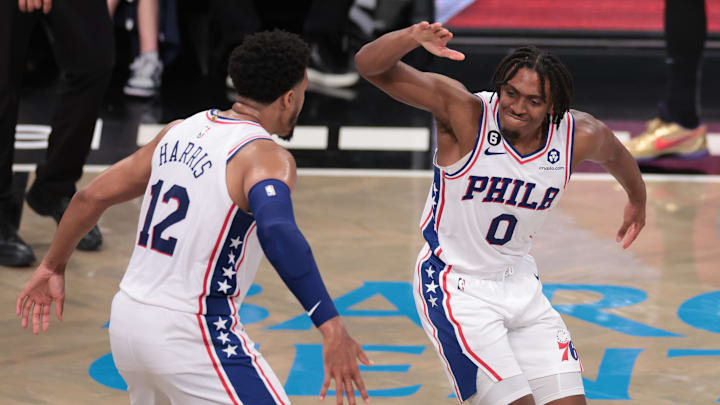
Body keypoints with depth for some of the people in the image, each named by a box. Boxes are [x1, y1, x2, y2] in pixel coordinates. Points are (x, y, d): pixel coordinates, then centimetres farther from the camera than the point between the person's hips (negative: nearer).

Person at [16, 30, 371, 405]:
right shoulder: (266, 157, -13)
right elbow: (277, 230, -34)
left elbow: (94, 194, 16)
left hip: (128, 318, 8)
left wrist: (52, 266, 30)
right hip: (191, 333, -8)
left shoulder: (181, 132, 9)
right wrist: (331, 327, -37)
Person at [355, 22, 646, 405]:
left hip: (520, 285, 6)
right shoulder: (464, 113, -22)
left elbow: (614, 153, 18)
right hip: (454, 285, -6)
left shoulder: (580, 137, -9)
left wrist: (637, 198, 37)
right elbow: (370, 66, -29)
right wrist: (412, 38, -49)